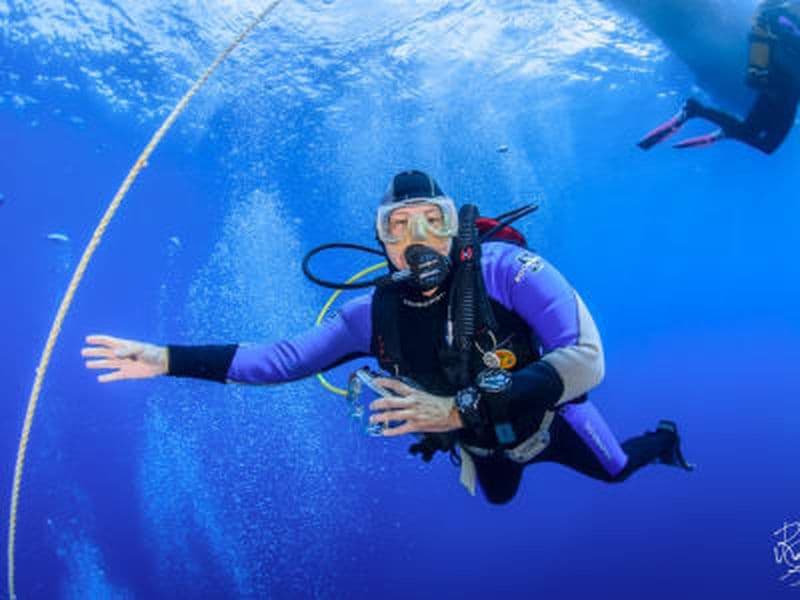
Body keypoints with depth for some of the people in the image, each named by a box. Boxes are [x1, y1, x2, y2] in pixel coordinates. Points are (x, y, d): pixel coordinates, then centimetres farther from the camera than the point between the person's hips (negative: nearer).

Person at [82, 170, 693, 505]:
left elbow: (586, 358, -45)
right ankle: (514, 457, 69)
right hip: (482, 443, 4)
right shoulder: (374, 313, -25)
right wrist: (170, 359, -31)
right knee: (499, 498, 34)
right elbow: (285, 357, -23)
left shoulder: (505, 269, -37)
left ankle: (661, 439, 58)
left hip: (547, 419, -3)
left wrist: (461, 408, -52)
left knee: (616, 469, 23)